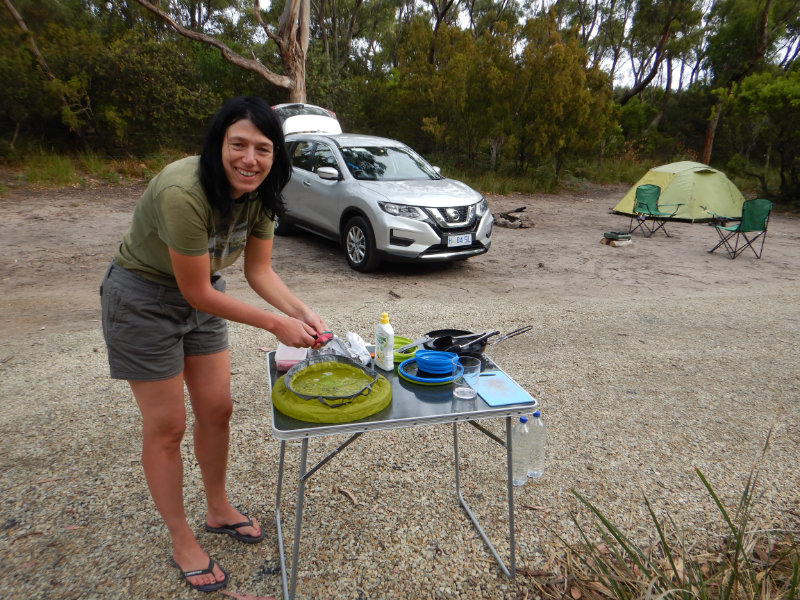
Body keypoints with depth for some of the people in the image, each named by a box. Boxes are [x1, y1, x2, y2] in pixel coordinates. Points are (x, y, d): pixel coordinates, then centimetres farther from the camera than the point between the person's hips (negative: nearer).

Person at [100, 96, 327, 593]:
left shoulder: (259, 192, -11)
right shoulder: (183, 194, -34)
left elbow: (260, 271, -6)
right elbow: (197, 292, -28)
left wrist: (302, 313, -21)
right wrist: (275, 323, -25)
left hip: (201, 295, 7)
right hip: (143, 299, -6)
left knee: (217, 410, 13)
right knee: (166, 427, 3)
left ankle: (219, 510, 36)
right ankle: (182, 543, 24)